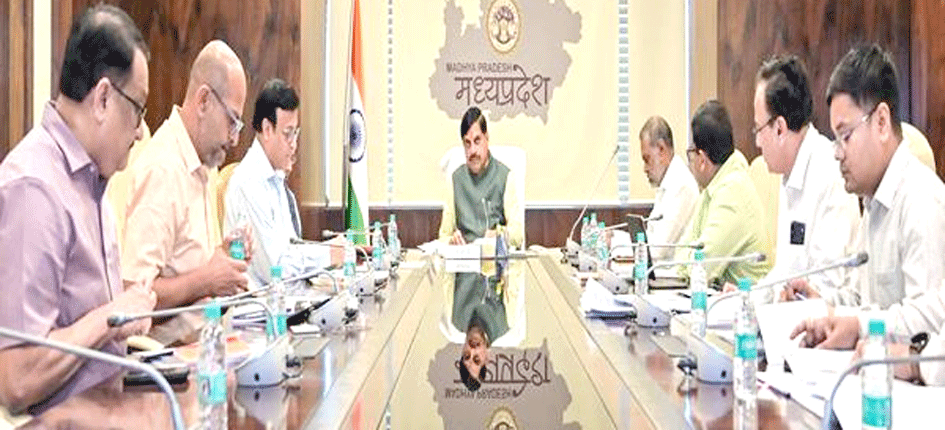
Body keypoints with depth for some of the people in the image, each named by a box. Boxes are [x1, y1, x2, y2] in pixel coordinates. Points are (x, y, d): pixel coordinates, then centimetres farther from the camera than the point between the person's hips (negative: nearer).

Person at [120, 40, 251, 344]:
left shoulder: (205, 166, 17)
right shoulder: (159, 171, -16)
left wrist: (220, 254, 8)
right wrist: (206, 280, -17)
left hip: (204, 335, 9)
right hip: (170, 349, -9)